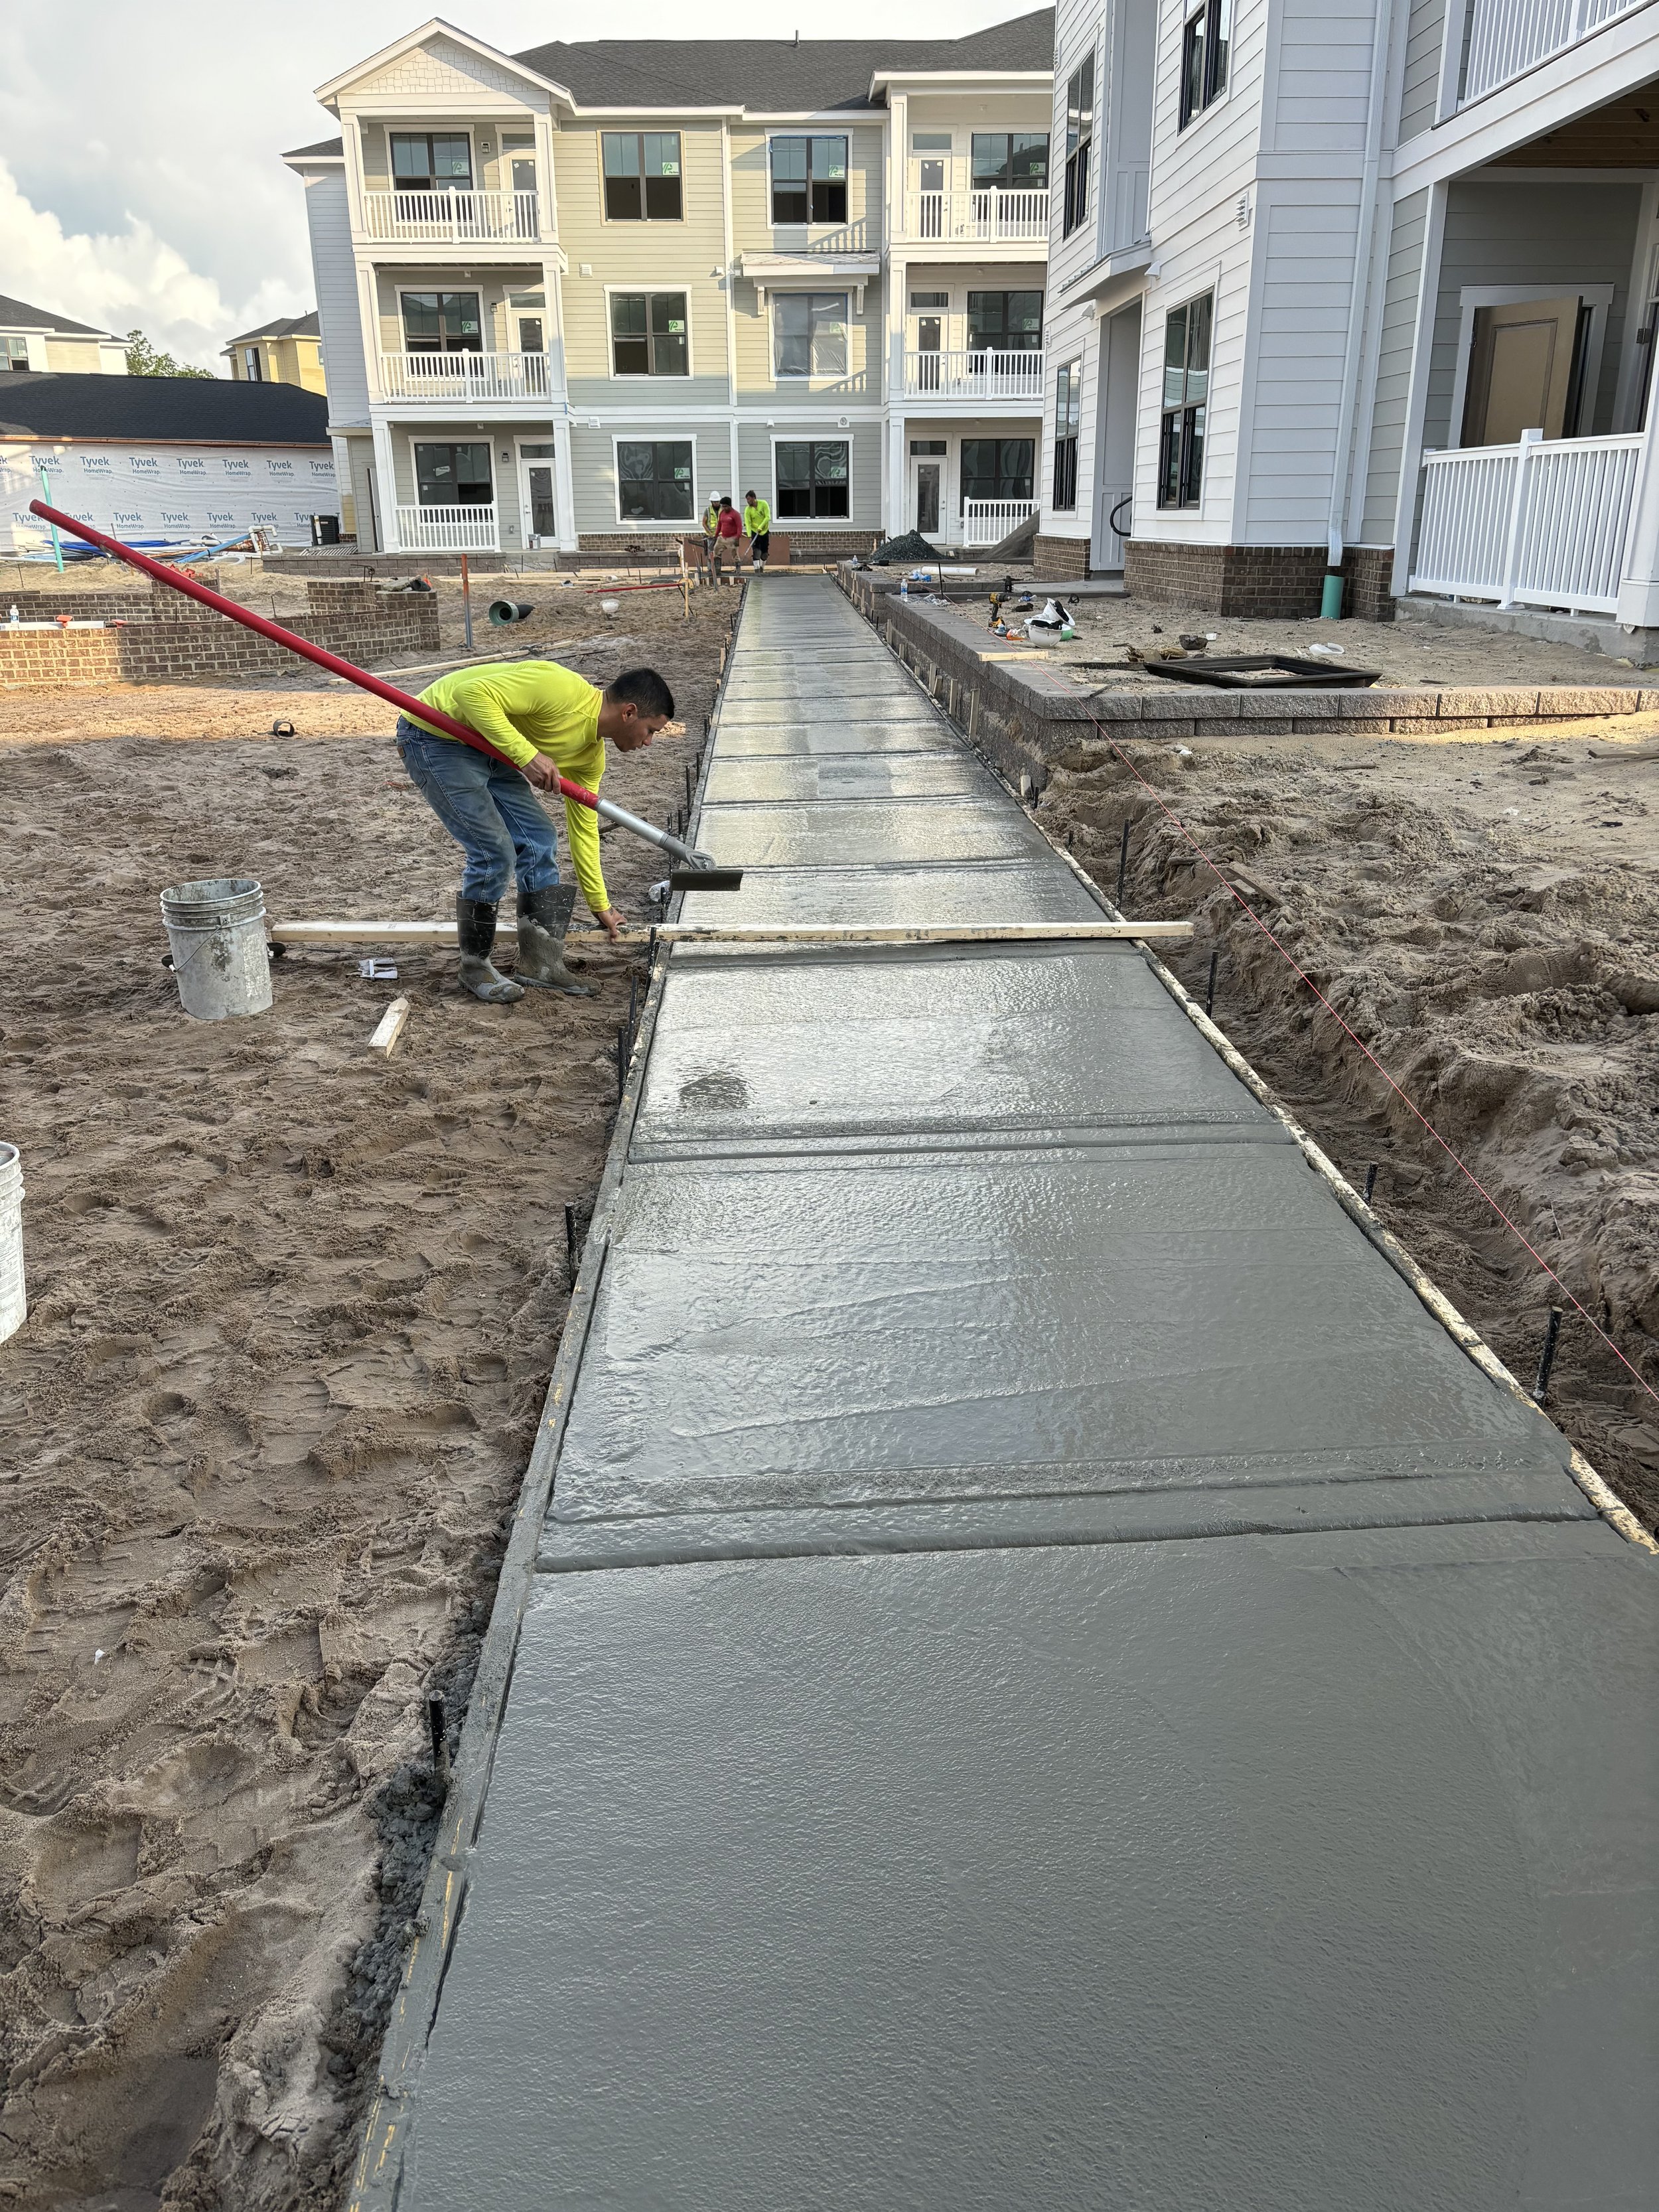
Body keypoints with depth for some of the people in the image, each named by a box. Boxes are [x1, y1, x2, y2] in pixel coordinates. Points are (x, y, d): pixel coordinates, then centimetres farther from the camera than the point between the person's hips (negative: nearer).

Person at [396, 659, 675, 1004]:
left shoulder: (591, 754, 3)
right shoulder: (563, 691, -26)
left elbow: (584, 828, 13)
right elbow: (473, 693, -30)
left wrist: (600, 905, 18)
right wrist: (527, 755, -32)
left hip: (484, 746, 9)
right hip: (434, 737, -9)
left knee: (538, 840, 3)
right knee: (495, 851, -13)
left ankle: (540, 963, 11)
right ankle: (475, 967, 5)